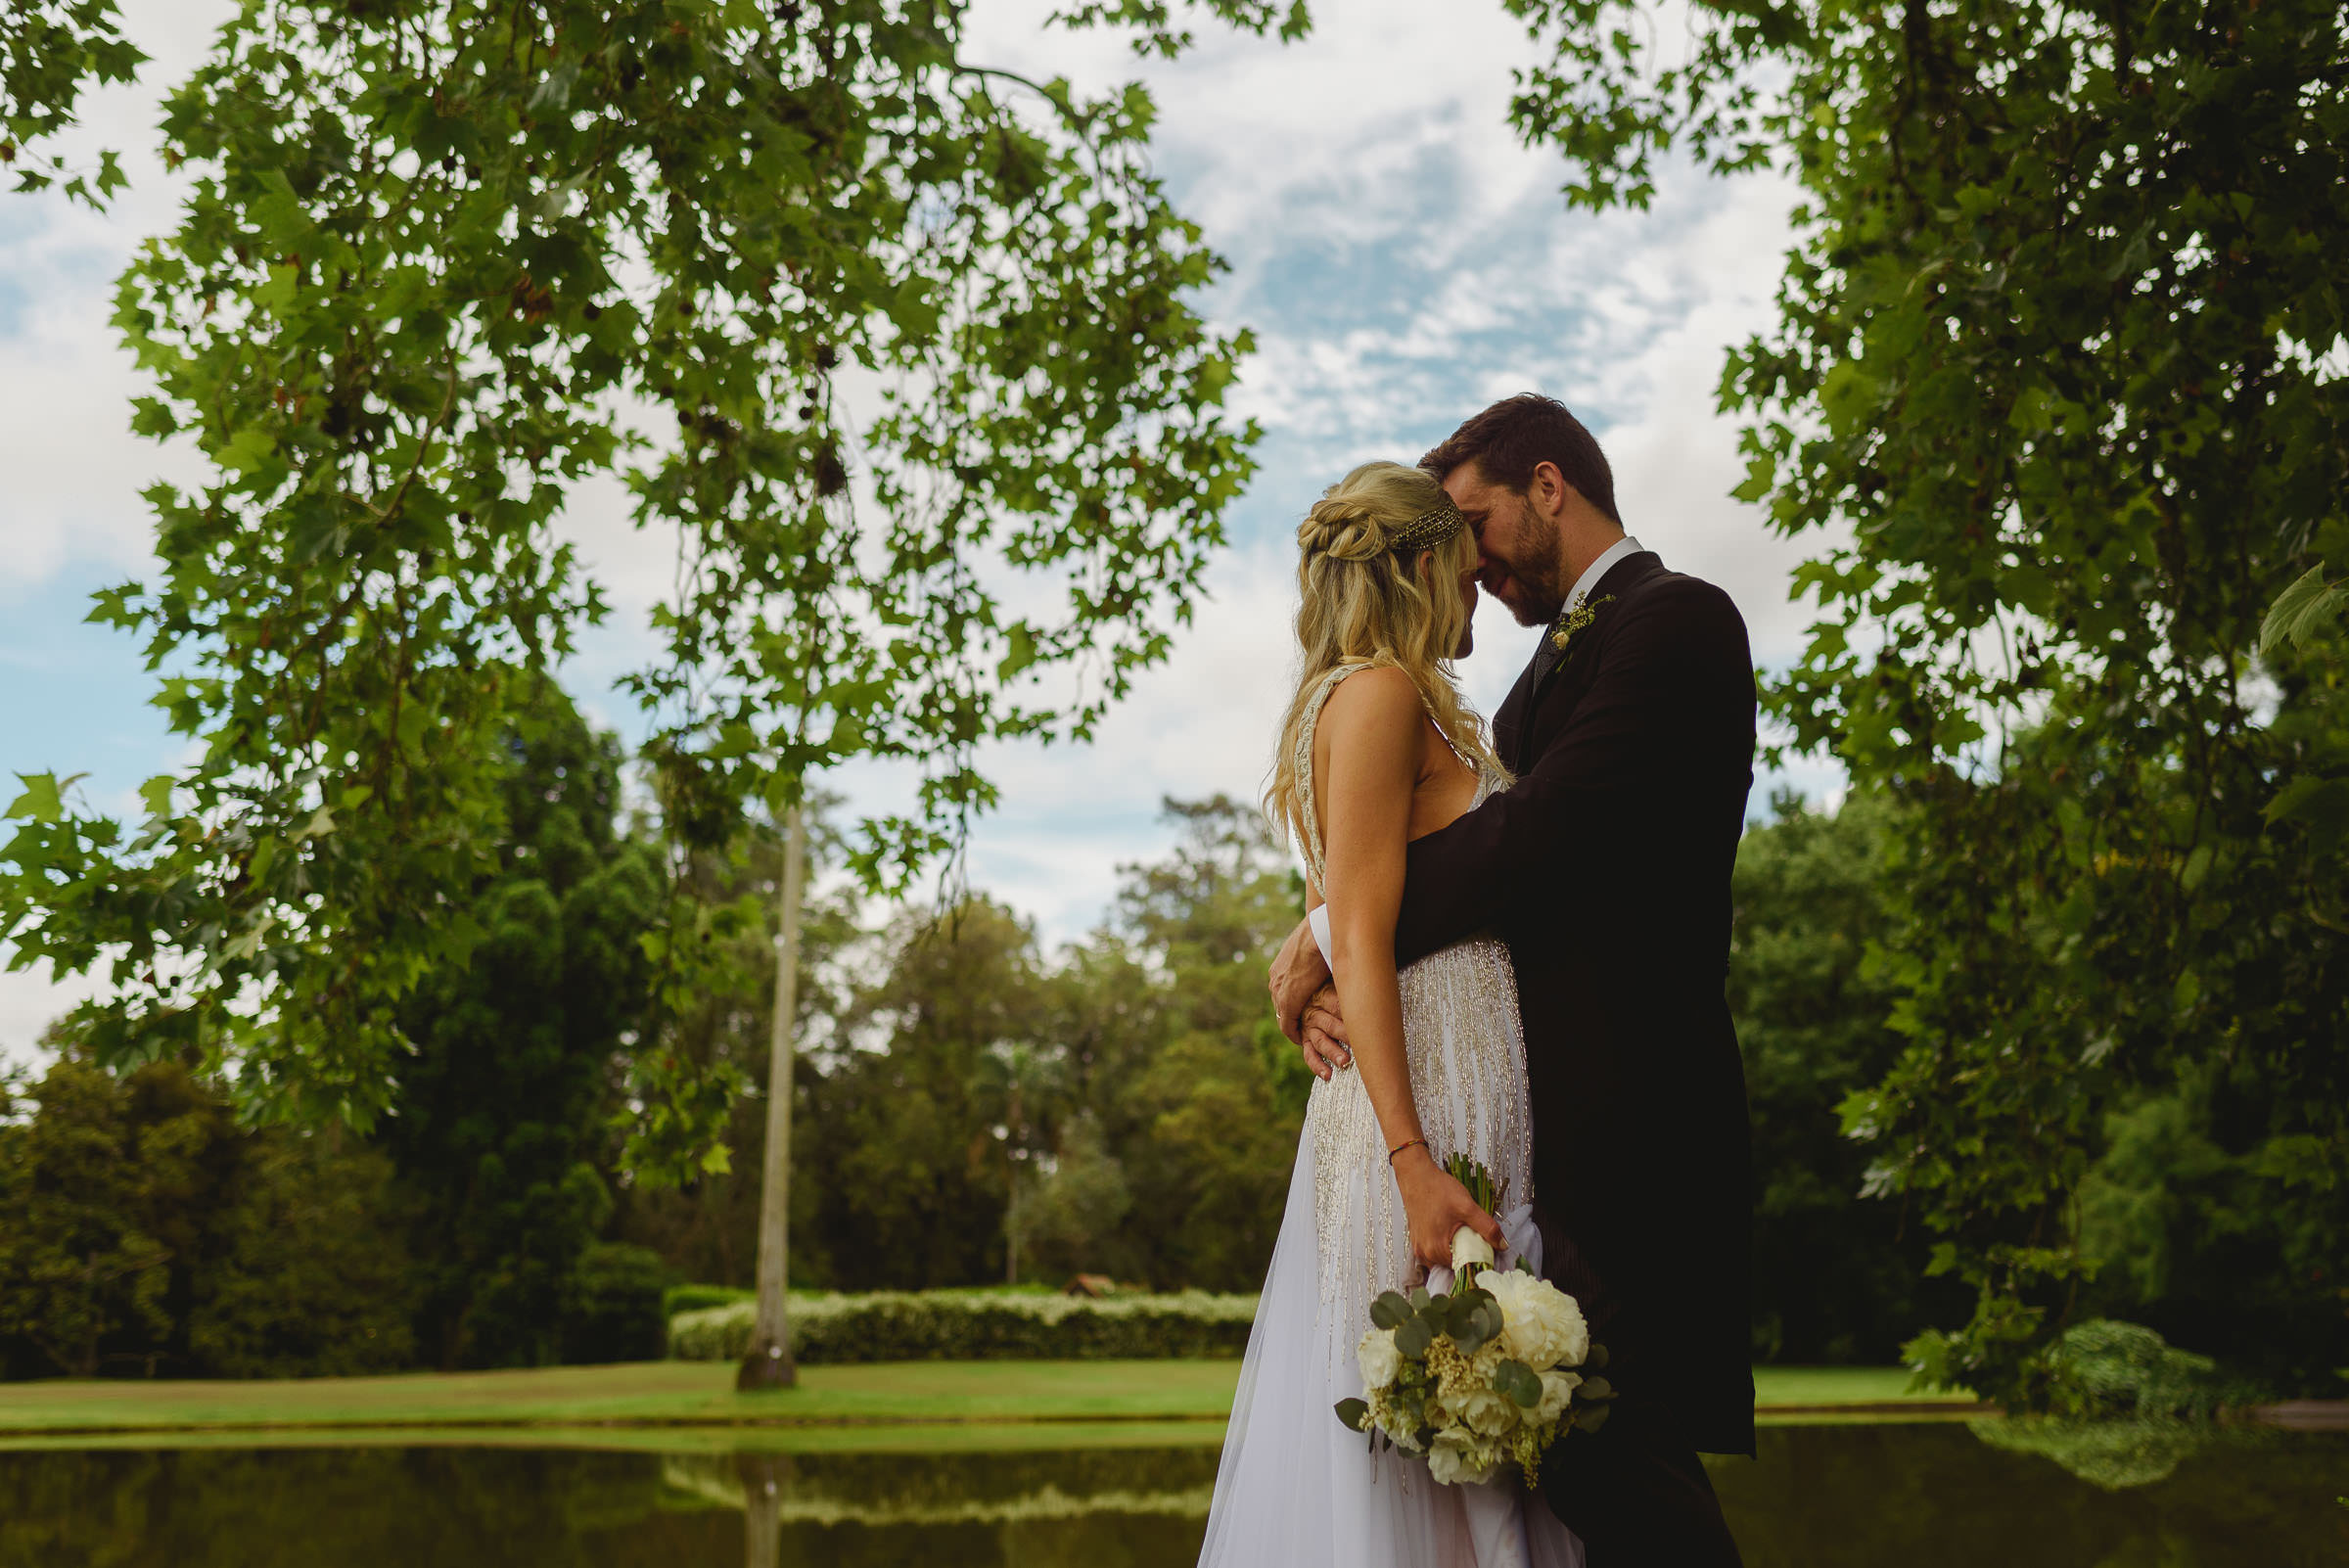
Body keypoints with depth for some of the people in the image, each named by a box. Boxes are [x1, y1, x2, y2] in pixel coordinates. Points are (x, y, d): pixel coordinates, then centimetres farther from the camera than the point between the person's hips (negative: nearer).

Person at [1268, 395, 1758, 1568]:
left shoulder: (1675, 619, -7)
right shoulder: (1558, 657, 23)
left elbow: (1532, 833, -18)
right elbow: (1504, 853, 14)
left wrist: (1327, 939, -10)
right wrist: (1330, 975, -3)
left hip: (1617, 1117, -9)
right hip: (1554, 1114, 9)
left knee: (1613, 1449, -9)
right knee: (1574, 1440, 11)